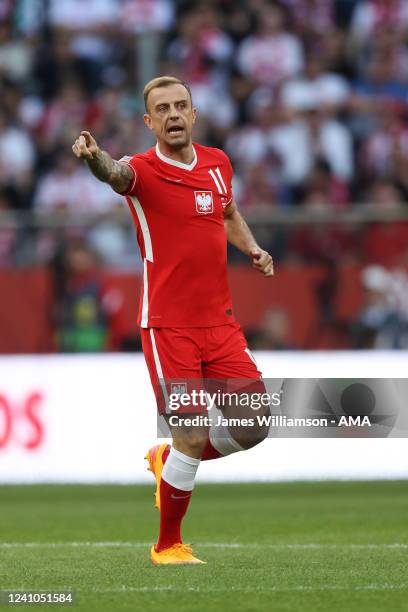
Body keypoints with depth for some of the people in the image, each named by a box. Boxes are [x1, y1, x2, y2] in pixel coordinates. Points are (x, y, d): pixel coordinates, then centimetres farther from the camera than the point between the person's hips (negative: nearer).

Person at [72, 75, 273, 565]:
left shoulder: (217, 163, 8)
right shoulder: (143, 171, -10)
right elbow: (117, 174, -35)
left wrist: (252, 249, 8)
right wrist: (94, 157, -58)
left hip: (220, 323, 6)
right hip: (168, 327, -6)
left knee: (253, 428, 3)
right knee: (192, 436, -11)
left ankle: (168, 461, 30)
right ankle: (167, 547, 7)